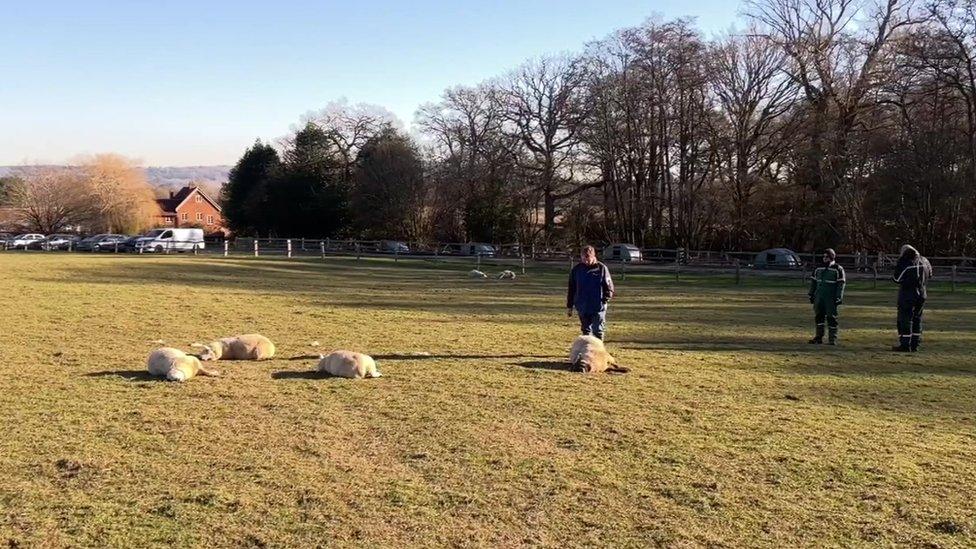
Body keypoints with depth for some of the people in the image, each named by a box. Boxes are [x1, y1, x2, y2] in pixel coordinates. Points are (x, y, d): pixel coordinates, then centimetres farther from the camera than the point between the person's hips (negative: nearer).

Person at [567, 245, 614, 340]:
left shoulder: (601, 268, -5)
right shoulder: (576, 269, 2)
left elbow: (609, 286, 2)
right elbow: (571, 289, 10)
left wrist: (605, 299, -10)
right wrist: (569, 306, 10)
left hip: (598, 307, -3)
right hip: (582, 307, 3)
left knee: (598, 331, -6)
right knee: (586, 331, 12)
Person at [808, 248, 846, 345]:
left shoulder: (838, 269, -3)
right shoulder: (819, 269, 12)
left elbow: (841, 284, -7)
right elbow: (813, 282, 17)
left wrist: (839, 297, -13)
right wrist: (811, 294, 13)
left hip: (831, 299, -5)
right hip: (819, 297, 5)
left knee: (831, 318, -2)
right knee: (819, 316, 6)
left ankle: (832, 339, 3)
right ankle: (819, 337, 13)